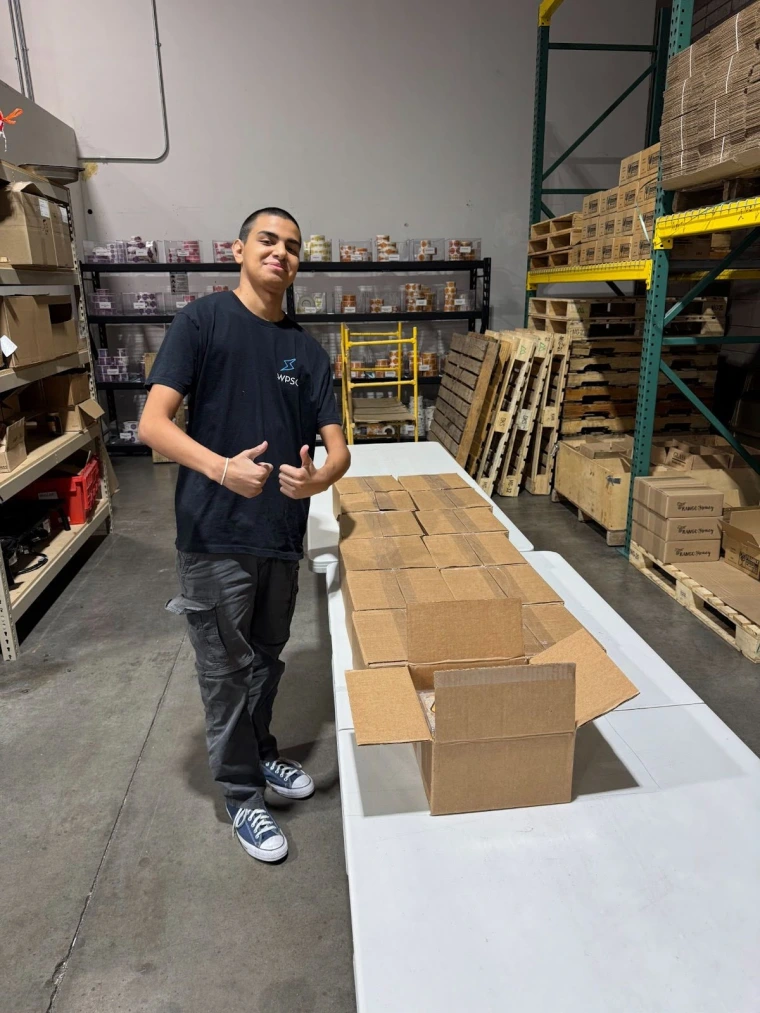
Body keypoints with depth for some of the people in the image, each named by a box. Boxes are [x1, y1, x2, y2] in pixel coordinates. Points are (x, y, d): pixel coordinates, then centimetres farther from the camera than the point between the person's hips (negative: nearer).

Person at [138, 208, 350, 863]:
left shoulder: (308, 350, 8)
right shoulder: (201, 321, -5)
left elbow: (338, 446, 4)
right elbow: (153, 424, -13)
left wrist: (318, 478, -20)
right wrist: (222, 468, -30)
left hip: (283, 536, 5)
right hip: (215, 536, -5)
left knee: (268, 659, 20)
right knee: (227, 669, 8)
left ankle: (260, 754, 44)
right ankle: (242, 795, 28)